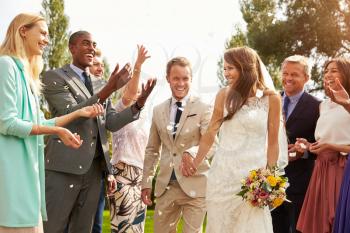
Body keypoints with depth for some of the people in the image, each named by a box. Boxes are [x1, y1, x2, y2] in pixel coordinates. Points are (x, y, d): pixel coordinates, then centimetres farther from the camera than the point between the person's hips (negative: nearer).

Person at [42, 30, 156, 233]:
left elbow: (112, 123, 11)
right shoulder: (54, 77, -1)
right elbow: (70, 113, -15)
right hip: (65, 166, -6)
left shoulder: (99, 84, 17)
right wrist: (109, 90, -26)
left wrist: (139, 103, -6)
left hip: (94, 167, 6)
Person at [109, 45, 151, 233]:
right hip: (123, 172, -7)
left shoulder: (141, 117, 19)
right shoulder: (119, 111, -1)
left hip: (139, 174, 7)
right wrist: (137, 68, -33)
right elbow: (130, 94, -22)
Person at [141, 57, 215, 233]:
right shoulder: (158, 111, 10)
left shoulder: (203, 109, -4)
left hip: (195, 185, -4)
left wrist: (192, 152, -32)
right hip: (166, 186, 4)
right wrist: (146, 182, 11)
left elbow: (212, 144, -12)